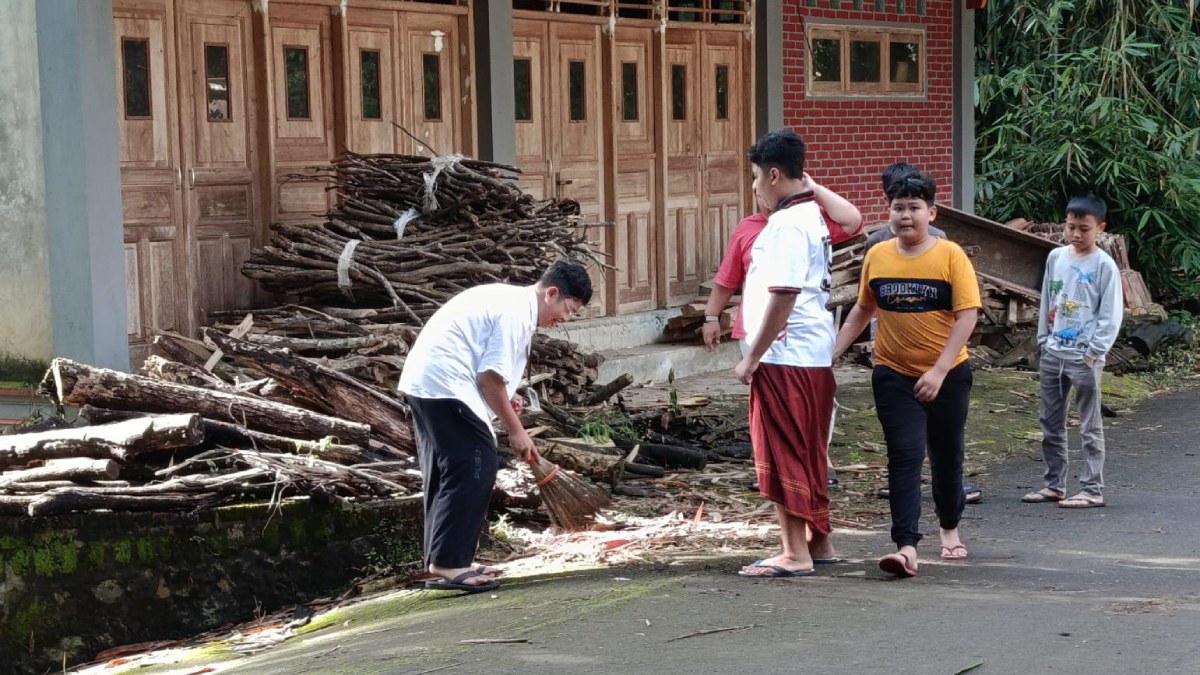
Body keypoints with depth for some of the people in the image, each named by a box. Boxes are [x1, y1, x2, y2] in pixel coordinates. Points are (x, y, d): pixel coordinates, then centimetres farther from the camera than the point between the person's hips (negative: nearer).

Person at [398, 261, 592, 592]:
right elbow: (491, 377, -16)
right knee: (475, 468, -11)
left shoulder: (508, 298, 20)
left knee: (446, 472, 14)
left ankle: (442, 561, 18)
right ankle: (448, 564, -12)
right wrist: (515, 430, -7)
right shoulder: (517, 312, -12)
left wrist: (504, 397, 11)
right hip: (445, 386, -11)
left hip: (421, 381, 11)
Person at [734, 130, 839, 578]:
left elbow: (782, 296, -22)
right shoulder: (813, 216, 14)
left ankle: (795, 554, -1)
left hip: (786, 356, -10)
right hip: (814, 355, 10)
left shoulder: (788, 223, -17)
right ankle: (818, 543, 25)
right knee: (807, 454, 16)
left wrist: (752, 357, -18)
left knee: (783, 454, -4)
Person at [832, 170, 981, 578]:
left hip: (947, 375, -1)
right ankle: (907, 548, -17)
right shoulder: (877, 257, 1)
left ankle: (950, 530, 37)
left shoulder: (950, 256, -9)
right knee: (904, 457, -10)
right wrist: (832, 352, 9)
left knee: (947, 456, 14)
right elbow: (862, 311, 14)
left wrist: (939, 370, -20)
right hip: (894, 375, 1)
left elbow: (967, 317, -13)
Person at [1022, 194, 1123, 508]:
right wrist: (1043, 342, 11)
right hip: (1053, 353, 6)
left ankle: (1093, 490, 5)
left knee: (1090, 426, 0)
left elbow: (1111, 315, -9)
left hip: (1084, 358, -6)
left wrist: (1093, 352, -14)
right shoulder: (1056, 257, 8)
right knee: (1051, 424, 12)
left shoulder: (1104, 265, -8)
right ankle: (1054, 485, 21)